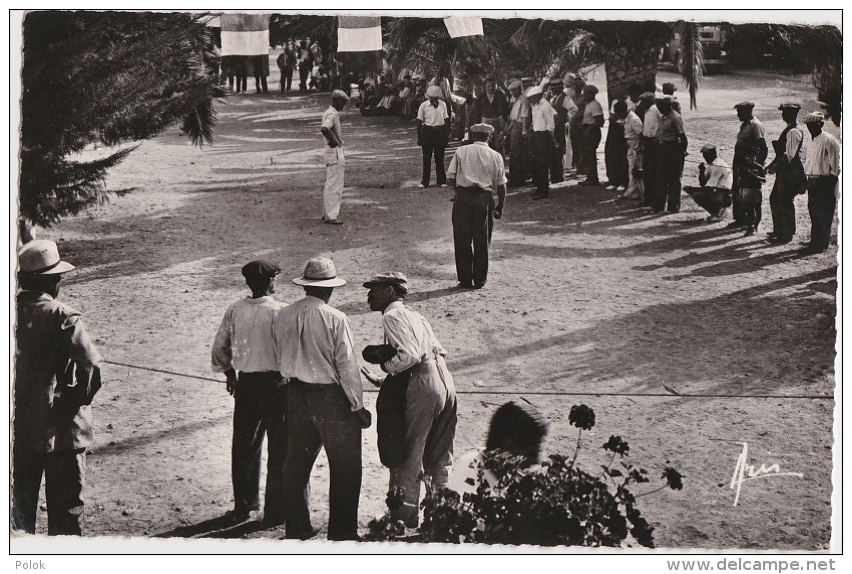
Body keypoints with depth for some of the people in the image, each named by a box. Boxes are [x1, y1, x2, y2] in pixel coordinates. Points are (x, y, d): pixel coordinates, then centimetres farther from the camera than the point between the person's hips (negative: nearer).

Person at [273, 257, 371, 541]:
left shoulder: (283, 316, 0)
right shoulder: (334, 319, -16)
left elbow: (281, 358, 9)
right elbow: (346, 365, -14)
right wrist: (358, 405, -7)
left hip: (296, 395, 6)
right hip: (331, 396, -6)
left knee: (297, 460, 16)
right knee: (345, 465, 4)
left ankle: (297, 526, 23)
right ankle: (342, 531, 6)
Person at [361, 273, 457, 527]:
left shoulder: (392, 316, -6)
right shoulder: (415, 316, 21)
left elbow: (409, 355, -20)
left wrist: (388, 367, 0)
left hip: (422, 385, -9)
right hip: (446, 383, 9)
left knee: (408, 456, 2)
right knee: (439, 456, 16)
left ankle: (403, 515, 8)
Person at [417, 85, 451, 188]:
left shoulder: (442, 105, 3)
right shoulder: (424, 106, -3)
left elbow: (446, 120, 9)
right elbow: (419, 122, 0)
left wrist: (447, 134, 5)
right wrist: (419, 137, -2)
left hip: (440, 132, 1)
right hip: (428, 131, -1)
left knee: (440, 157, 5)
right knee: (426, 158, 2)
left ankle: (442, 181, 12)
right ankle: (425, 182, 7)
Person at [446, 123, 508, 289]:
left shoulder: (461, 151, 5)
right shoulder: (495, 156, 6)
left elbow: (451, 177, 1)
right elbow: (501, 185, 4)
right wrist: (500, 207, 12)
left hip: (463, 196, 0)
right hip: (484, 198, 0)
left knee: (462, 239, 7)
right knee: (482, 241, 8)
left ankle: (465, 279, 9)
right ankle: (479, 280, 11)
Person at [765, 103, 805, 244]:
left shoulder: (793, 132, -18)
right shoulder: (788, 131, 13)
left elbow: (789, 155, -23)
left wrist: (776, 166, -20)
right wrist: (772, 164, 16)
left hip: (790, 172, -10)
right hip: (784, 172, 10)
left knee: (785, 202, -3)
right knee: (774, 199, 16)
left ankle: (786, 235, 5)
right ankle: (779, 230, 26)